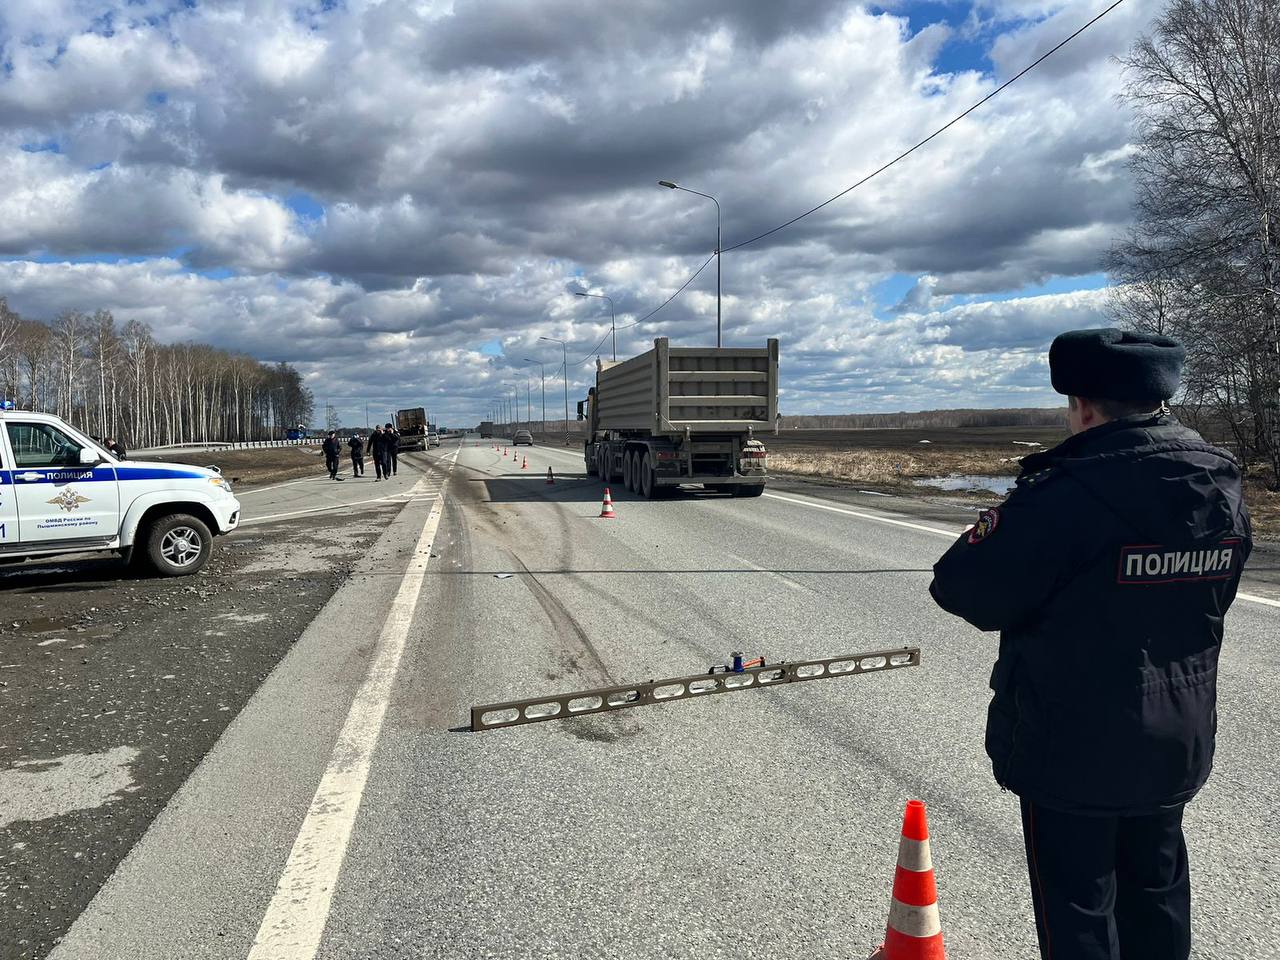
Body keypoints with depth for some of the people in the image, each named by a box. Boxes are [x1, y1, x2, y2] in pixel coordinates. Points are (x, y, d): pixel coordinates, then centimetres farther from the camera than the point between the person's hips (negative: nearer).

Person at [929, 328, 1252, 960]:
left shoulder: (1071, 492, -26)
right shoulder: (1224, 488, -1)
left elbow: (962, 588, -22)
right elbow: (1210, 601, 13)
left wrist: (997, 531, -4)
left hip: (1073, 749, -7)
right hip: (1177, 744, 7)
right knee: (1157, 893, 24)